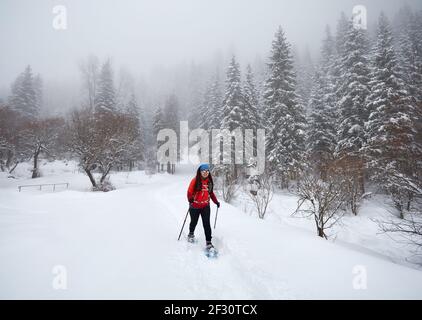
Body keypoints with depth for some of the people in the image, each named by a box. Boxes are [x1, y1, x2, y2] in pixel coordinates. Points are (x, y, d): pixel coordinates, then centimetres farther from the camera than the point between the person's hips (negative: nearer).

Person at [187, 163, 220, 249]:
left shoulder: (209, 181, 2)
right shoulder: (195, 180, -12)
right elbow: (189, 192, -11)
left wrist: (216, 201, 8)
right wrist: (190, 199, -29)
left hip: (205, 206, 2)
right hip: (195, 206, -2)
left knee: (207, 224, -4)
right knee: (194, 222, 17)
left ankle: (208, 242, 2)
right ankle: (191, 234, 46)